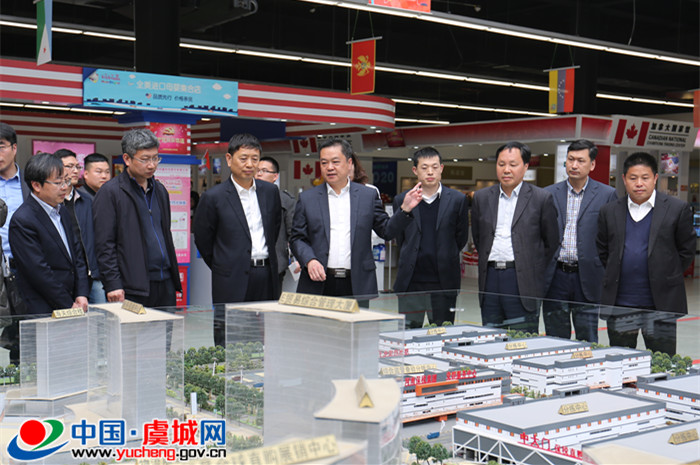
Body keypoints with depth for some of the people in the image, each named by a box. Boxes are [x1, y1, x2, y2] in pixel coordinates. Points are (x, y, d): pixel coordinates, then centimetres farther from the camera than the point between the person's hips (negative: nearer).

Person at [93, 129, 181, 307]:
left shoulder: (160, 190, 17)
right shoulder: (110, 192, -5)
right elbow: (104, 245, -9)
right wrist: (113, 284, -15)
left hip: (165, 285, 6)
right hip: (133, 289, -6)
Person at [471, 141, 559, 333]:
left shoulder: (541, 198, 1)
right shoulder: (481, 198, 11)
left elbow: (552, 242, 6)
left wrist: (535, 273, 4)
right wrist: (491, 263, 13)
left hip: (522, 282, -3)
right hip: (489, 279, 4)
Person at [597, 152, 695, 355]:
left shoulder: (678, 209, -1)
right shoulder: (609, 212, 7)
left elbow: (686, 251, 5)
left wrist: (665, 276, 3)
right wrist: (617, 277, 9)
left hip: (661, 304, -2)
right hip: (619, 305, 3)